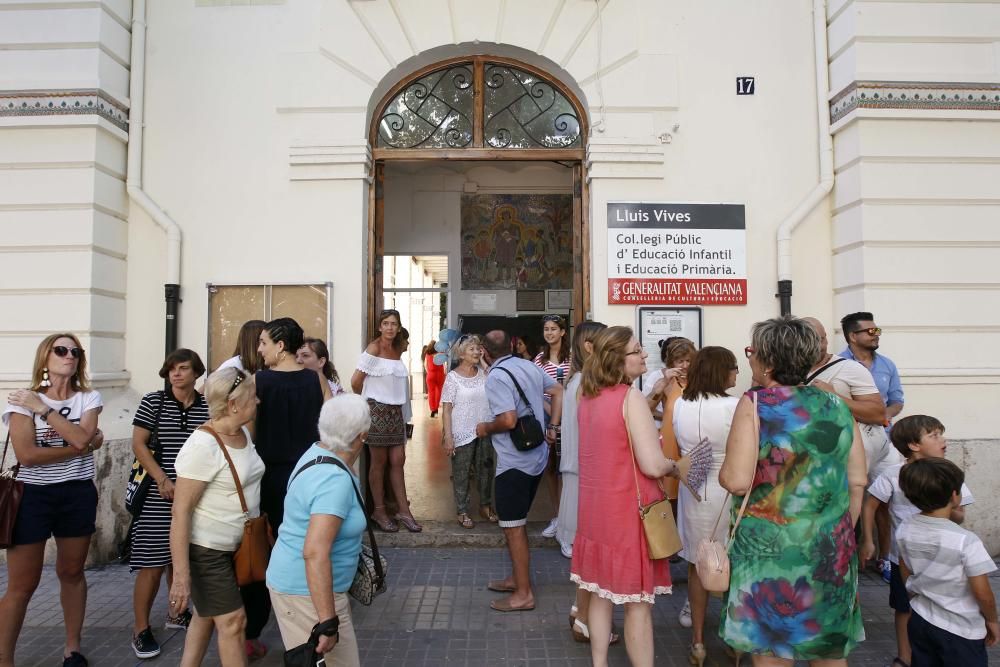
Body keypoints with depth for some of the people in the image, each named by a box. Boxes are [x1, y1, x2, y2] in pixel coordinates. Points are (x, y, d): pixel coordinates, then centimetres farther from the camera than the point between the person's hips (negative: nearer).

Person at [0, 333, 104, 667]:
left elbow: (80, 437, -17)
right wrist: (87, 444, -15)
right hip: (34, 496, -2)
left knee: (72, 573, 14)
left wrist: (41, 407, -15)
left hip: (78, 495, 3)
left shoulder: (89, 398, 2)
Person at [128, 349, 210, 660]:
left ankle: (177, 612, 33)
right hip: (158, 495, -3)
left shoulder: (207, 406, 3)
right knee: (153, 563, -1)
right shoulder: (153, 401, -2)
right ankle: (141, 628, 14)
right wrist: (163, 480, -13)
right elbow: (138, 444, -5)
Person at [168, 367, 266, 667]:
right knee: (232, 620, 1)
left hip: (238, 545, 8)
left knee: (206, 615, 20)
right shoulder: (203, 445, -25)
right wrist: (181, 575, -24)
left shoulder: (243, 432, 0)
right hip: (206, 549, -8)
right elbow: (180, 512, -24)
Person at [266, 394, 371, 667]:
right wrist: (328, 622, -29)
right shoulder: (335, 480, -28)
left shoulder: (317, 451, -1)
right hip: (308, 592, -9)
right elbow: (315, 553, -32)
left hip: (294, 581, 9)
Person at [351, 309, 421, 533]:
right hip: (377, 410, -6)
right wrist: (367, 400, 2)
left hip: (395, 410, 6)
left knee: (398, 461, 8)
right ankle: (379, 510, 15)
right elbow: (355, 381, -12)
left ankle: (403, 510, 14)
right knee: (379, 462, 3)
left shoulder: (397, 349, 11)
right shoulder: (374, 348, -10)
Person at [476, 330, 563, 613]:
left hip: (513, 462, -9)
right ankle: (517, 578, 33)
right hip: (536, 457, 9)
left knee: (513, 527, 3)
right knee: (517, 522, 21)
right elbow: (558, 391, 14)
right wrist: (552, 427, 14)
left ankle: (523, 594, 12)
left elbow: (508, 420, -27)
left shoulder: (496, 377, -18)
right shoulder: (529, 366, 6)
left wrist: (485, 428, -8)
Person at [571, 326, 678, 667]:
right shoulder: (631, 398, -19)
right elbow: (653, 466, -23)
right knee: (638, 604, 5)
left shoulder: (588, 397, 5)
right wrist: (675, 466, -2)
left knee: (601, 594, 17)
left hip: (596, 507, 7)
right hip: (628, 510, -7)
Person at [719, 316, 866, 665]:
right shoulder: (836, 406, 2)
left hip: (770, 549, -5)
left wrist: (720, 470, 2)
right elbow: (858, 481, 7)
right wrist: (842, 536, 18)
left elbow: (737, 481, -19)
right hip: (832, 552, 5)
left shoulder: (755, 404, -13)